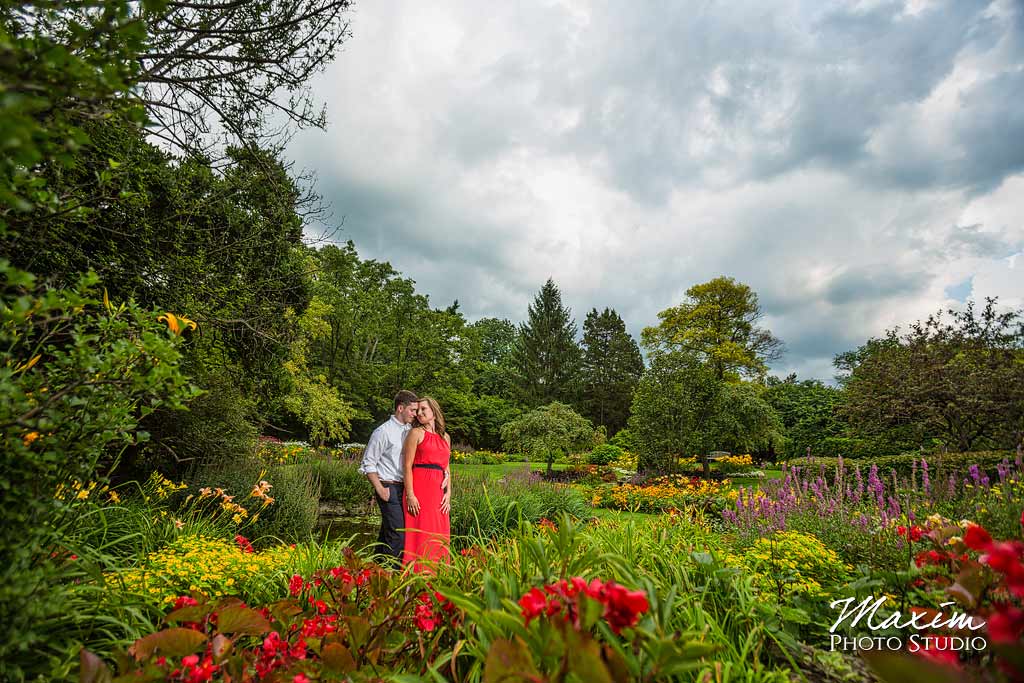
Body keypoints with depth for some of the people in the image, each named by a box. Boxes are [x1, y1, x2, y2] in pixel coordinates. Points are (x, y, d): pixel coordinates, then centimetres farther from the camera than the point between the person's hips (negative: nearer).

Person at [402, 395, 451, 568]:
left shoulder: (445, 437, 17)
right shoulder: (416, 433, 2)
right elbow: (407, 466, -5)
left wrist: (448, 493, 6)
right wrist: (410, 495, -14)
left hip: (439, 492, 5)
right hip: (419, 488, -5)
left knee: (439, 534, 6)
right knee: (420, 532, -6)